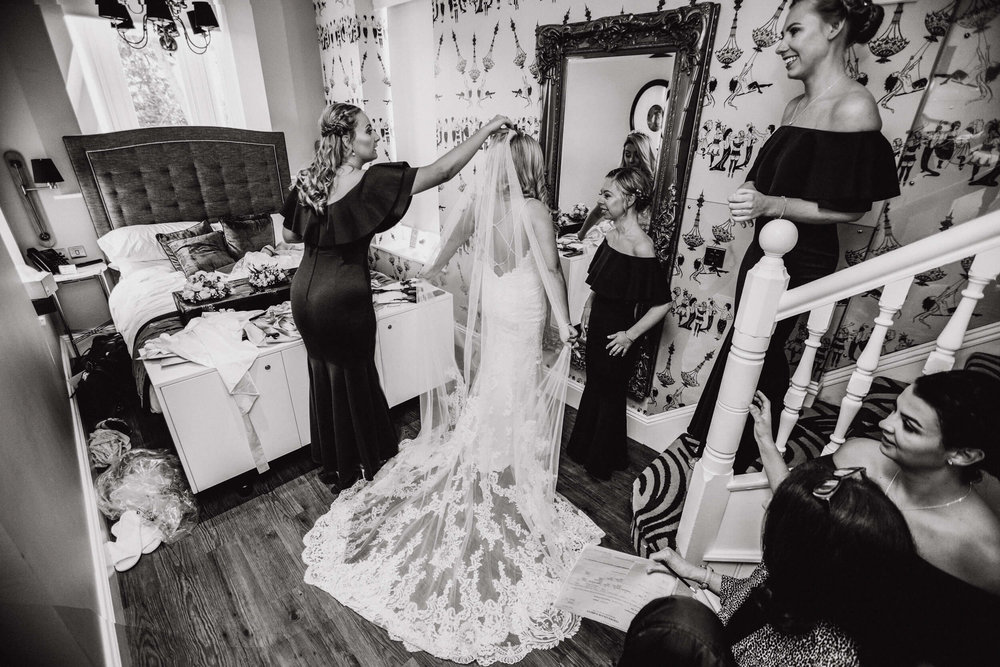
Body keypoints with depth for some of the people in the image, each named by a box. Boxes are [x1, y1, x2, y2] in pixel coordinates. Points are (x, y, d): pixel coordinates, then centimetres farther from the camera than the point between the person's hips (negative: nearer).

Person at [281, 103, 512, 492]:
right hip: (343, 298, -7)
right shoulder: (369, 182, -18)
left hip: (304, 291, 8)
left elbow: (289, 235, 12)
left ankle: (330, 464, 40)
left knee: (324, 375, 20)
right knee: (352, 382, 10)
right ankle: (355, 472, 30)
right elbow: (442, 171, -22)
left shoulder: (307, 179, 3)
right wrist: (486, 129, -15)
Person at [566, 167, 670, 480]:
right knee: (593, 386, 21)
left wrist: (631, 335, -18)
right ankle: (583, 447, 43)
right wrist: (589, 305, 7)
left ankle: (603, 462, 35)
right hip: (597, 326, 8)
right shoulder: (611, 234, 1)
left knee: (609, 395, 11)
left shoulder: (641, 247, -24)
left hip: (618, 335, -8)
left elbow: (663, 302, -23)